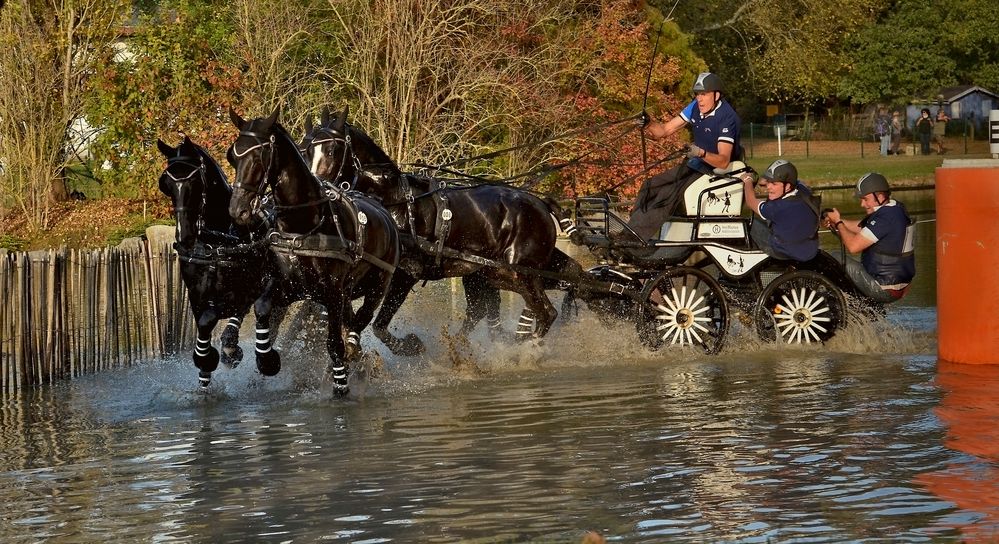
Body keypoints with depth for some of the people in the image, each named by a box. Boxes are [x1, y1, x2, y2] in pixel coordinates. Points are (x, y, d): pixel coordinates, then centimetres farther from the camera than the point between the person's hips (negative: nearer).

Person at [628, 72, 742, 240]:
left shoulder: (727, 117, -22)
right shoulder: (696, 107, 1)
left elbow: (723, 161, -28)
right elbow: (665, 129, 3)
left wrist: (701, 153, -45)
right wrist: (648, 124, -18)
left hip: (716, 169, -9)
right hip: (695, 165, 9)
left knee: (669, 192, -26)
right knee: (651, 186, -7)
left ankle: (634, 237, -22)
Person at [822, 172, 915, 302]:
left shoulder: (886, 217, -24)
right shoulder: (896, 208, 8)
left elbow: (853, 246, -24)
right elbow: (860, 227, 16)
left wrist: (838, 222, -9)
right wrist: (839, 220, 0)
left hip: (884, 290, -10)